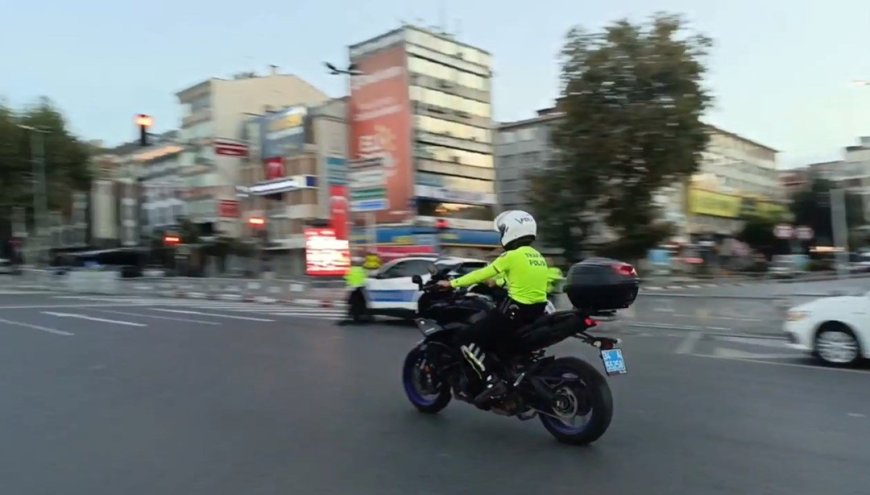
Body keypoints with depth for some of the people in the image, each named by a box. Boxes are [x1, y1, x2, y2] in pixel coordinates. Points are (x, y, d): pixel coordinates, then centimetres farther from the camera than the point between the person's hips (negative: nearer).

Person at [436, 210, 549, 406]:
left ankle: (492, 381, -14)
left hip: (515, 311, -9)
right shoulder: (538, 257, 13)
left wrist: (452, 283, 3)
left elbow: (483, 274, -7)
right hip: (537, 314, 9)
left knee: (464, 339, -4)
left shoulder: (512, 256, -10)